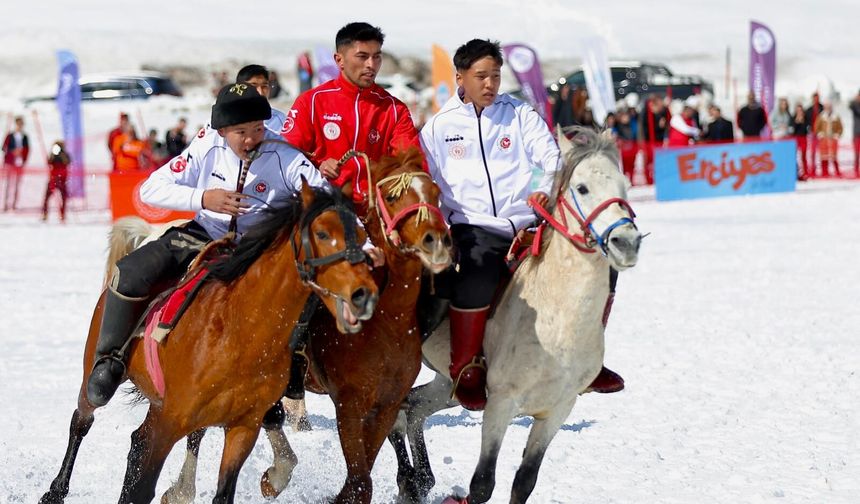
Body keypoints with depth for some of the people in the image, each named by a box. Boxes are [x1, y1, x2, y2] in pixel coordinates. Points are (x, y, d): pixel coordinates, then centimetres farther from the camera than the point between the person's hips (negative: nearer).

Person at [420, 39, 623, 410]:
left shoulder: (519, 114, 13)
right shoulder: (440, 126, 11)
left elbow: (551, 156, 2)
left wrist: (546, 188, -19)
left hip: (527, 223, 3)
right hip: (472, 228, -3)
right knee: (476, 278, -37)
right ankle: (464, 369, -18)